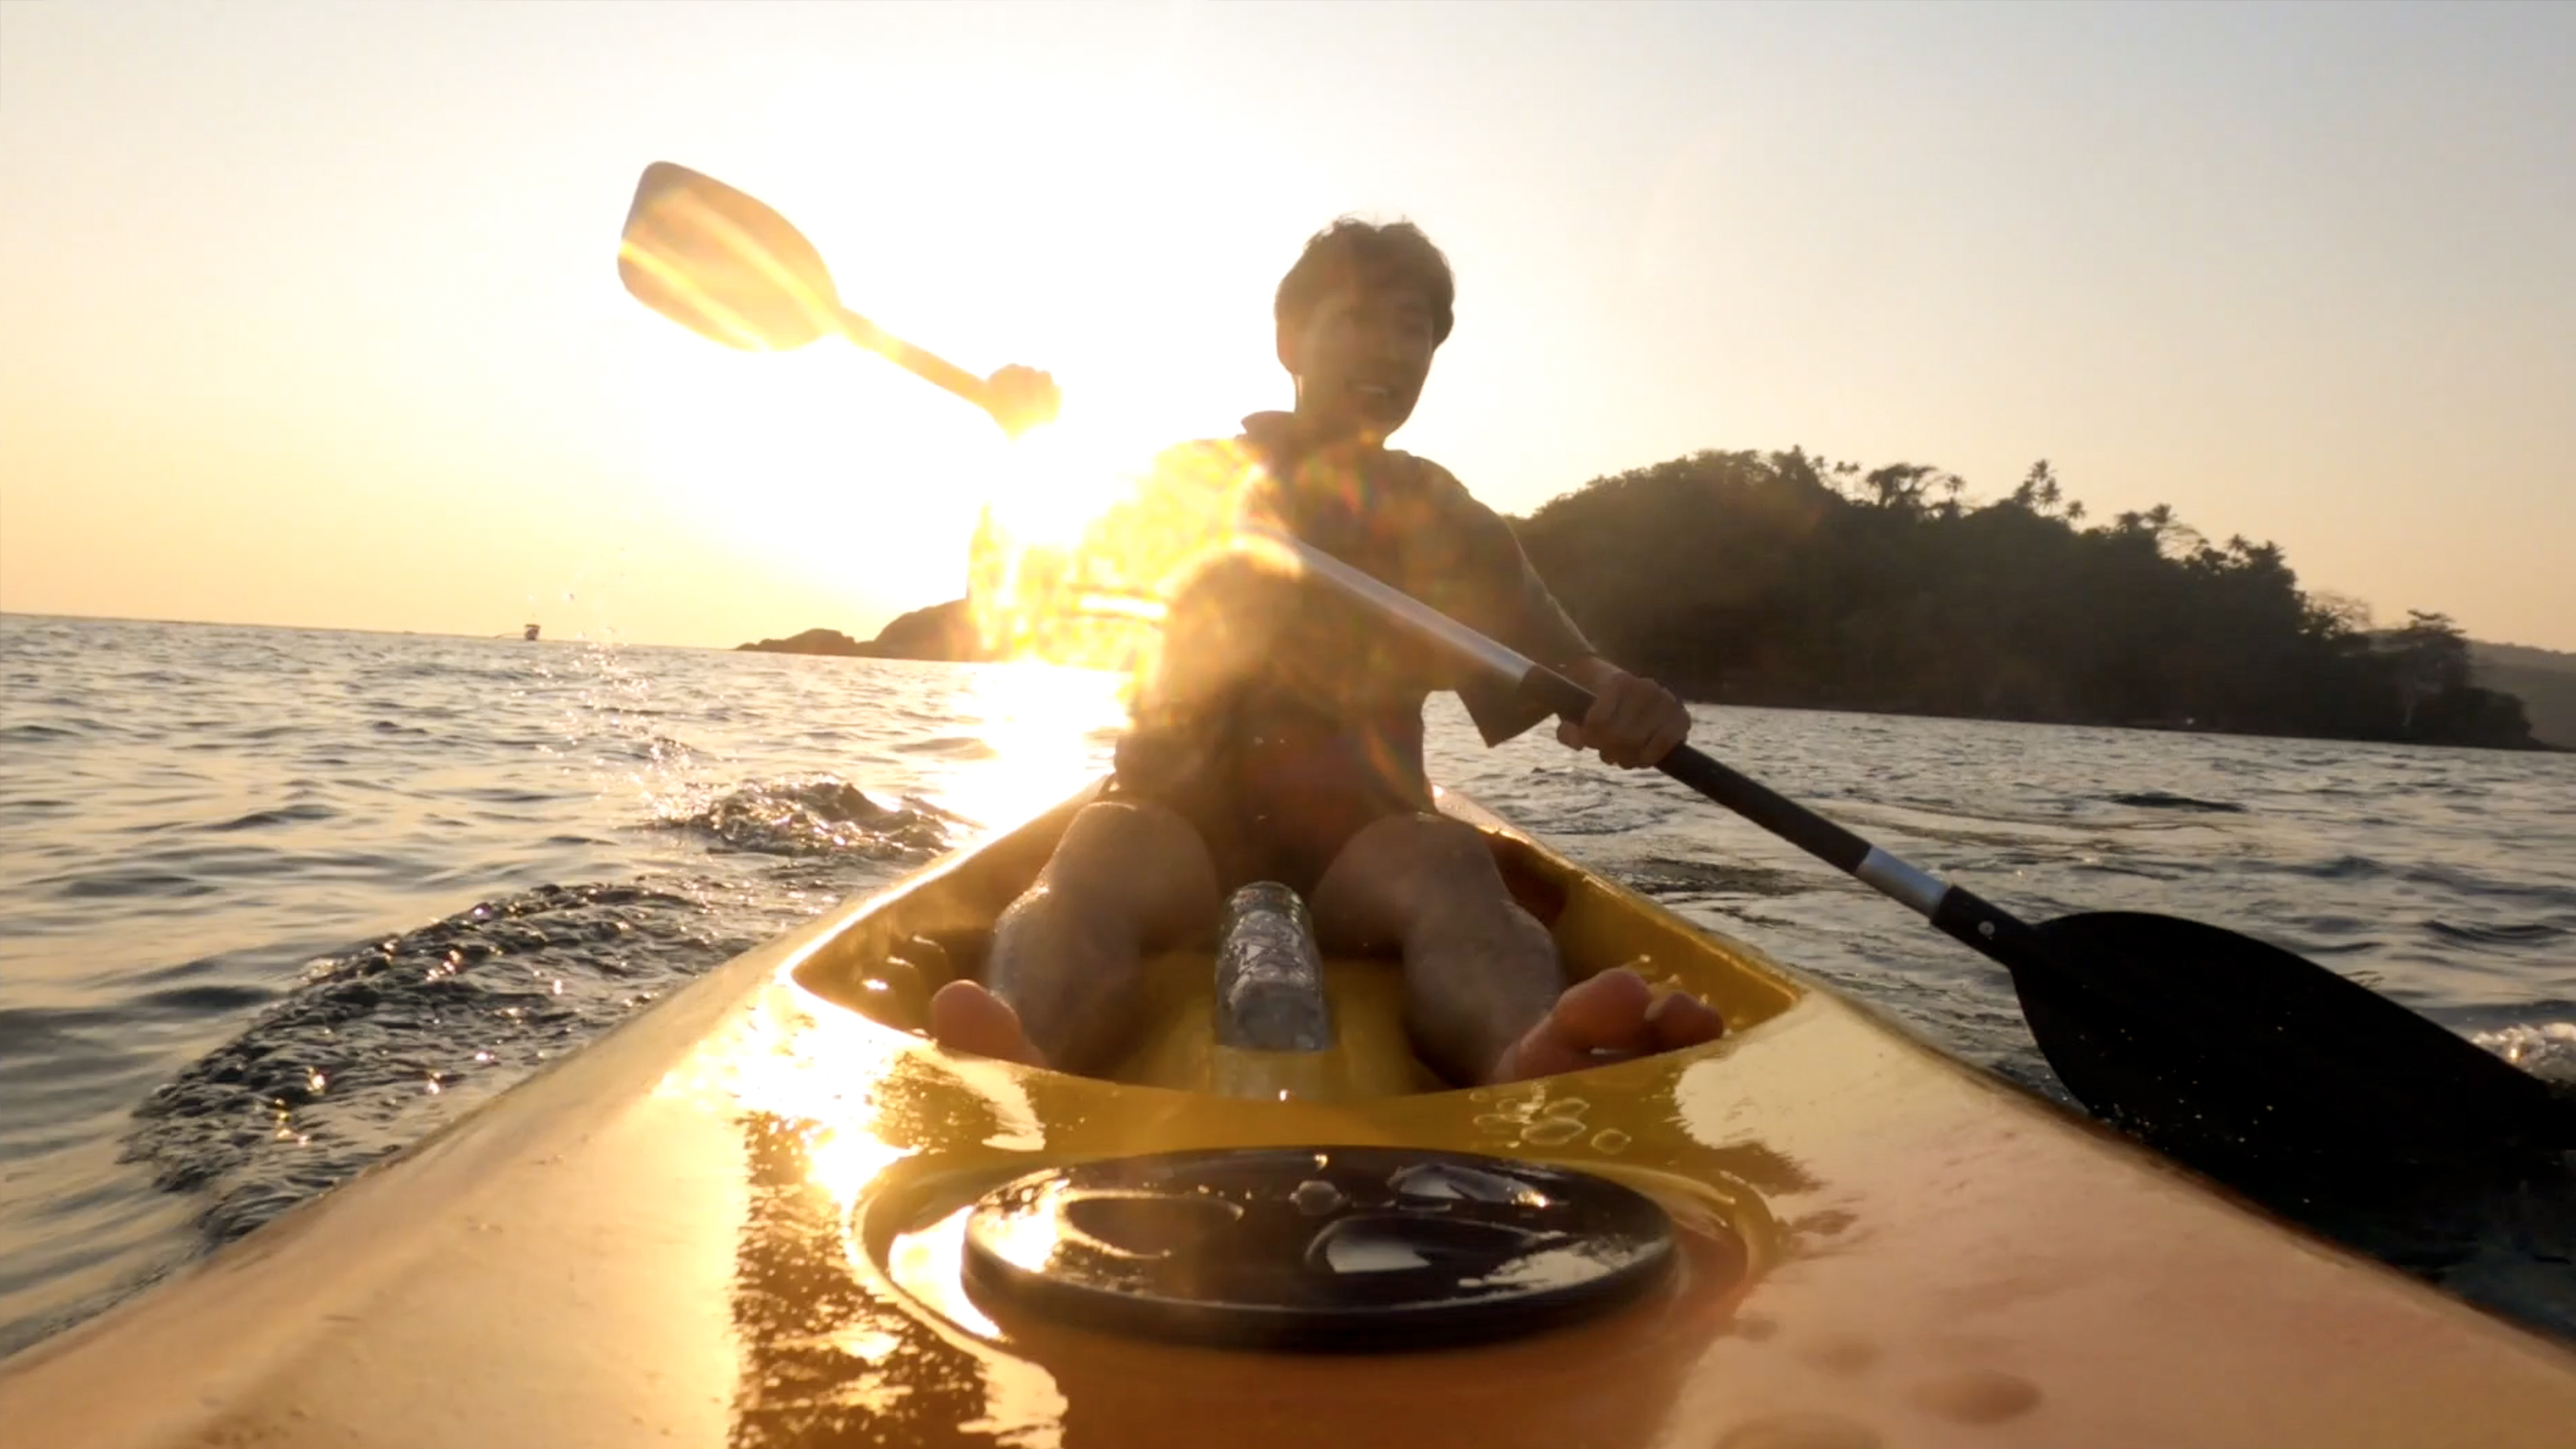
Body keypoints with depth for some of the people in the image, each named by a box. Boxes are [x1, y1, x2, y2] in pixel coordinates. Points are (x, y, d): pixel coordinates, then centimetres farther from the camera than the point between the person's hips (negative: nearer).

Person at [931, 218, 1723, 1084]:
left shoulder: (1446, 520, 18)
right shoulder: (1192, 479, 15)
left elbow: (1542, 666, 5)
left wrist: (1607, 691, -20)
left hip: (1358, 841, 1)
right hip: (1180, 820, 0)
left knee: (1446, 861, -32)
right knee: (1103, 849, -33)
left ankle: (1530, 1064, -64)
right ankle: (1021, 1056, -65)